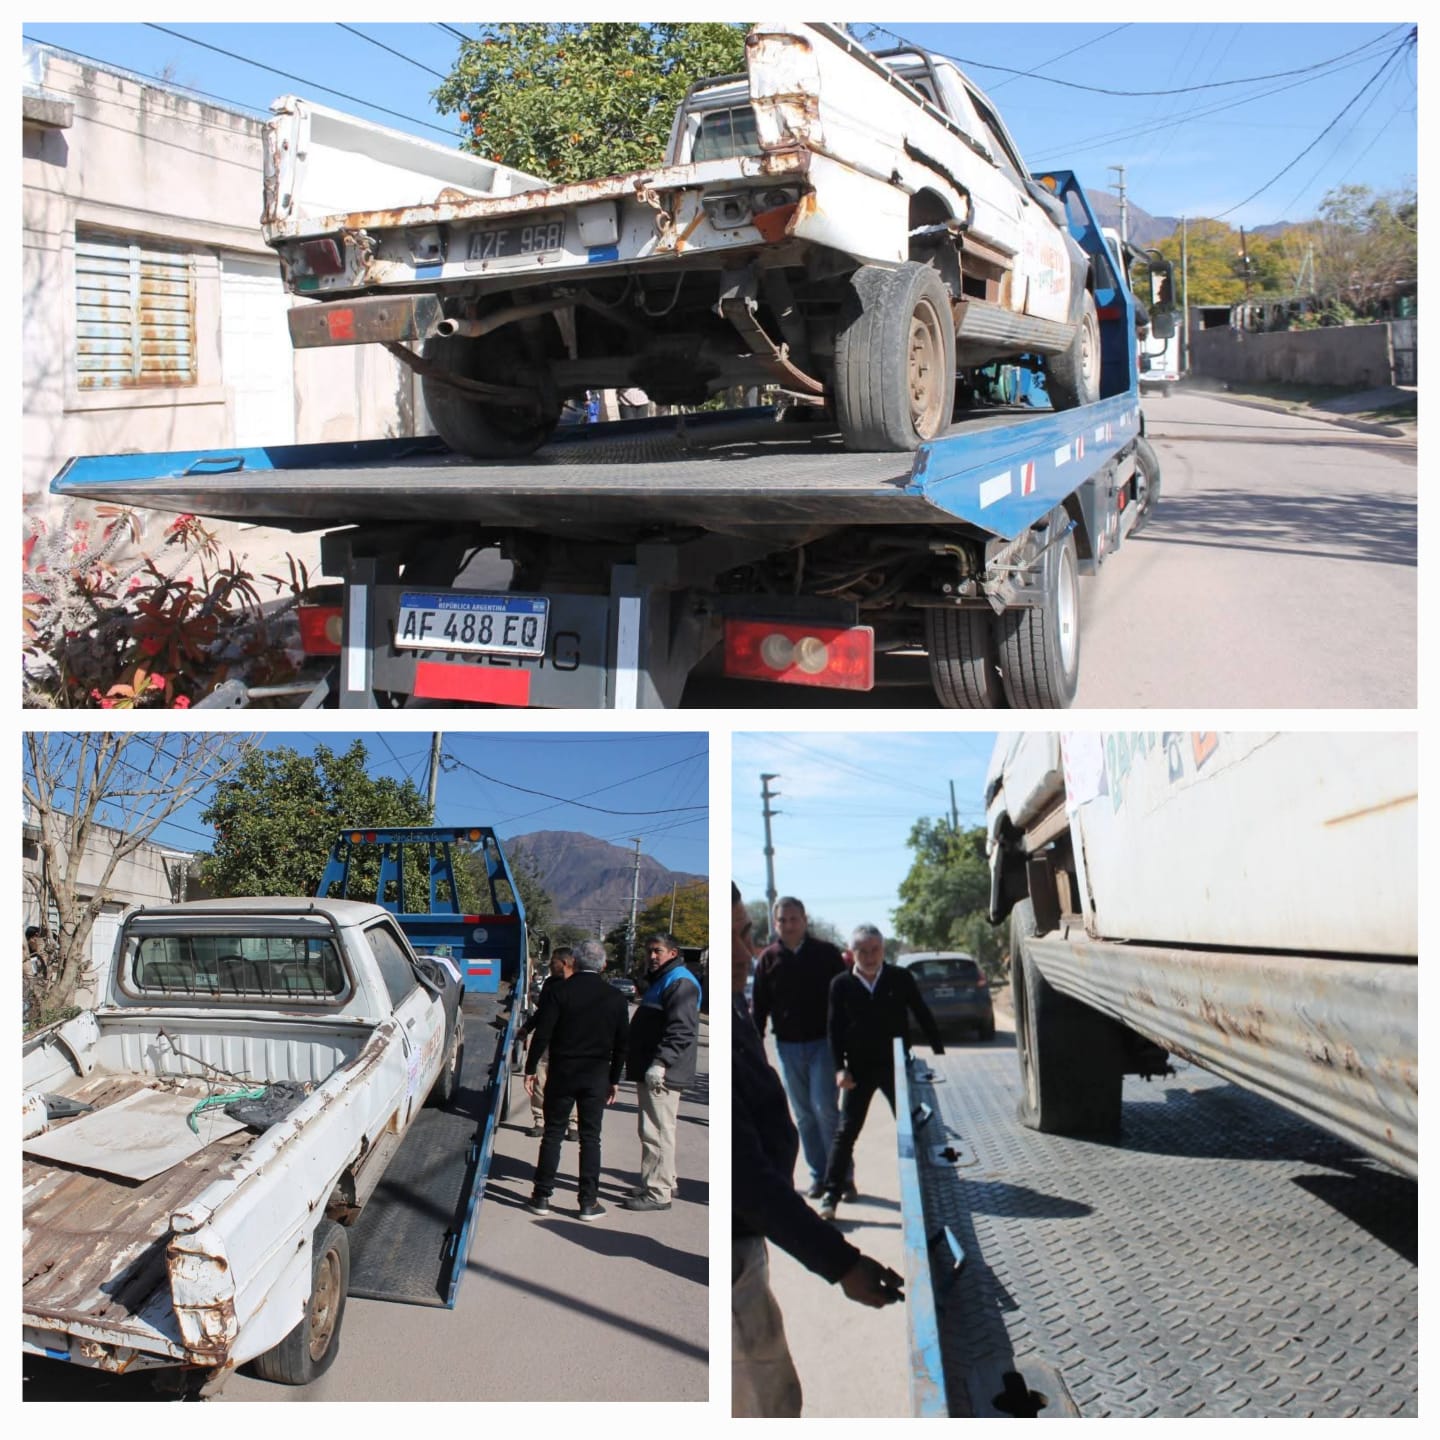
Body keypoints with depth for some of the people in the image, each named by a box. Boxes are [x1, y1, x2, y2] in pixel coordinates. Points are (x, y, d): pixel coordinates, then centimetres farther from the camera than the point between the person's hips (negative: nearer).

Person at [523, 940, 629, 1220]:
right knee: (590, 1138, 7)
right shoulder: (615, 998, 0)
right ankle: (588, 1202, 8)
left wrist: (531, 1068, -1)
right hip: (597, 1078, 1)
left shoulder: (557, 992, -8)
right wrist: (614, 1079, 13)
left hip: (561, 1074, -1)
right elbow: (621, 1044, 5)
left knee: (553, 1135, 8)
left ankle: (542, 1197, 11)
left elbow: (542, 1034, -10)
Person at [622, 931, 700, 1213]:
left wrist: (660, 1063, -28)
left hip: (662, 1073, -11)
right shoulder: (660, 981, 21)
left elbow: (682, 1030, -23)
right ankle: (663, 1183, 27)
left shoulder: (680, 983, -13)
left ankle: (658, 1193, -6)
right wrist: (642, 1063, 27)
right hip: (649, 1071, 11)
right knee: (654, 1131, 17)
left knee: (657, 1133, -9)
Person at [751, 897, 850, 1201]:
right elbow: (760, 1006, 7)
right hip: (788, 1047, 3)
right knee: (803, 1115, 8)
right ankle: (819, 1175, 17)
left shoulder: (826, 953, -2)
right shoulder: (769, 958, 3)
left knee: (825, 1109, -9)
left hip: (822, 1042, -3)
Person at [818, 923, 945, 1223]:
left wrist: (939, 1053, 1)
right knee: (846, 1132, -1)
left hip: (897, 1065, 1)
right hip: (859, 1069, 0)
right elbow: (835, 1029, -1)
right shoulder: (841, 985, -2)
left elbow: (923, 1016, 4)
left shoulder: (901, 979, -2)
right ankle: (831, 1195, 2)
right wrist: (840, 1068, -9)